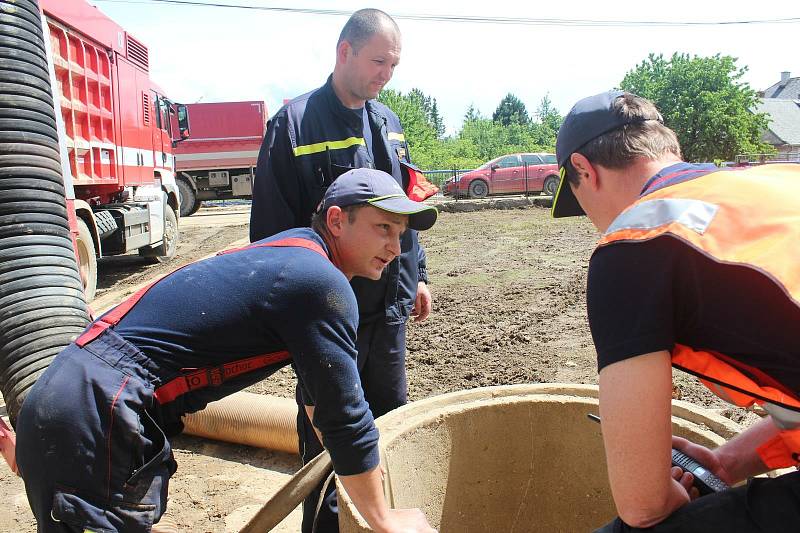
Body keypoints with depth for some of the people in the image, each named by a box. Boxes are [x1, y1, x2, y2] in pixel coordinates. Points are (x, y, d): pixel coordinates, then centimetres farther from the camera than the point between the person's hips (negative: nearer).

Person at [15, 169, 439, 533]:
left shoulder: (290, 253, 13)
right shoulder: (322, 283, -17)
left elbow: (316, 377, 24)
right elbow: (344, 414, -14)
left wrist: (355, 457, 34)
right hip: (97, 420, -9)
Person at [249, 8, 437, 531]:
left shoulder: (387, 121, 10)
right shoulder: (296, 122, -12)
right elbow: (271, 226, -13)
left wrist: (418, 275, 15)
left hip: (389, 305, 7)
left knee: (392, 419, 19)